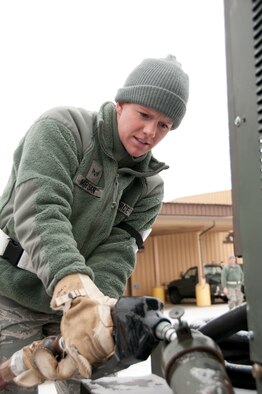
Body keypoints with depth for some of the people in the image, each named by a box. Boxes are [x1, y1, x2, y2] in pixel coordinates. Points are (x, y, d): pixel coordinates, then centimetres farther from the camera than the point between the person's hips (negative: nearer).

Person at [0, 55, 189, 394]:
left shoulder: (149, 187, 1)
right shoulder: (62, 127, -14)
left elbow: (115, 255, -11)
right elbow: (39, 210, -29)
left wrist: (93, 305, -31)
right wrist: (75, 290, -44)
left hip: (71, 303, 5)